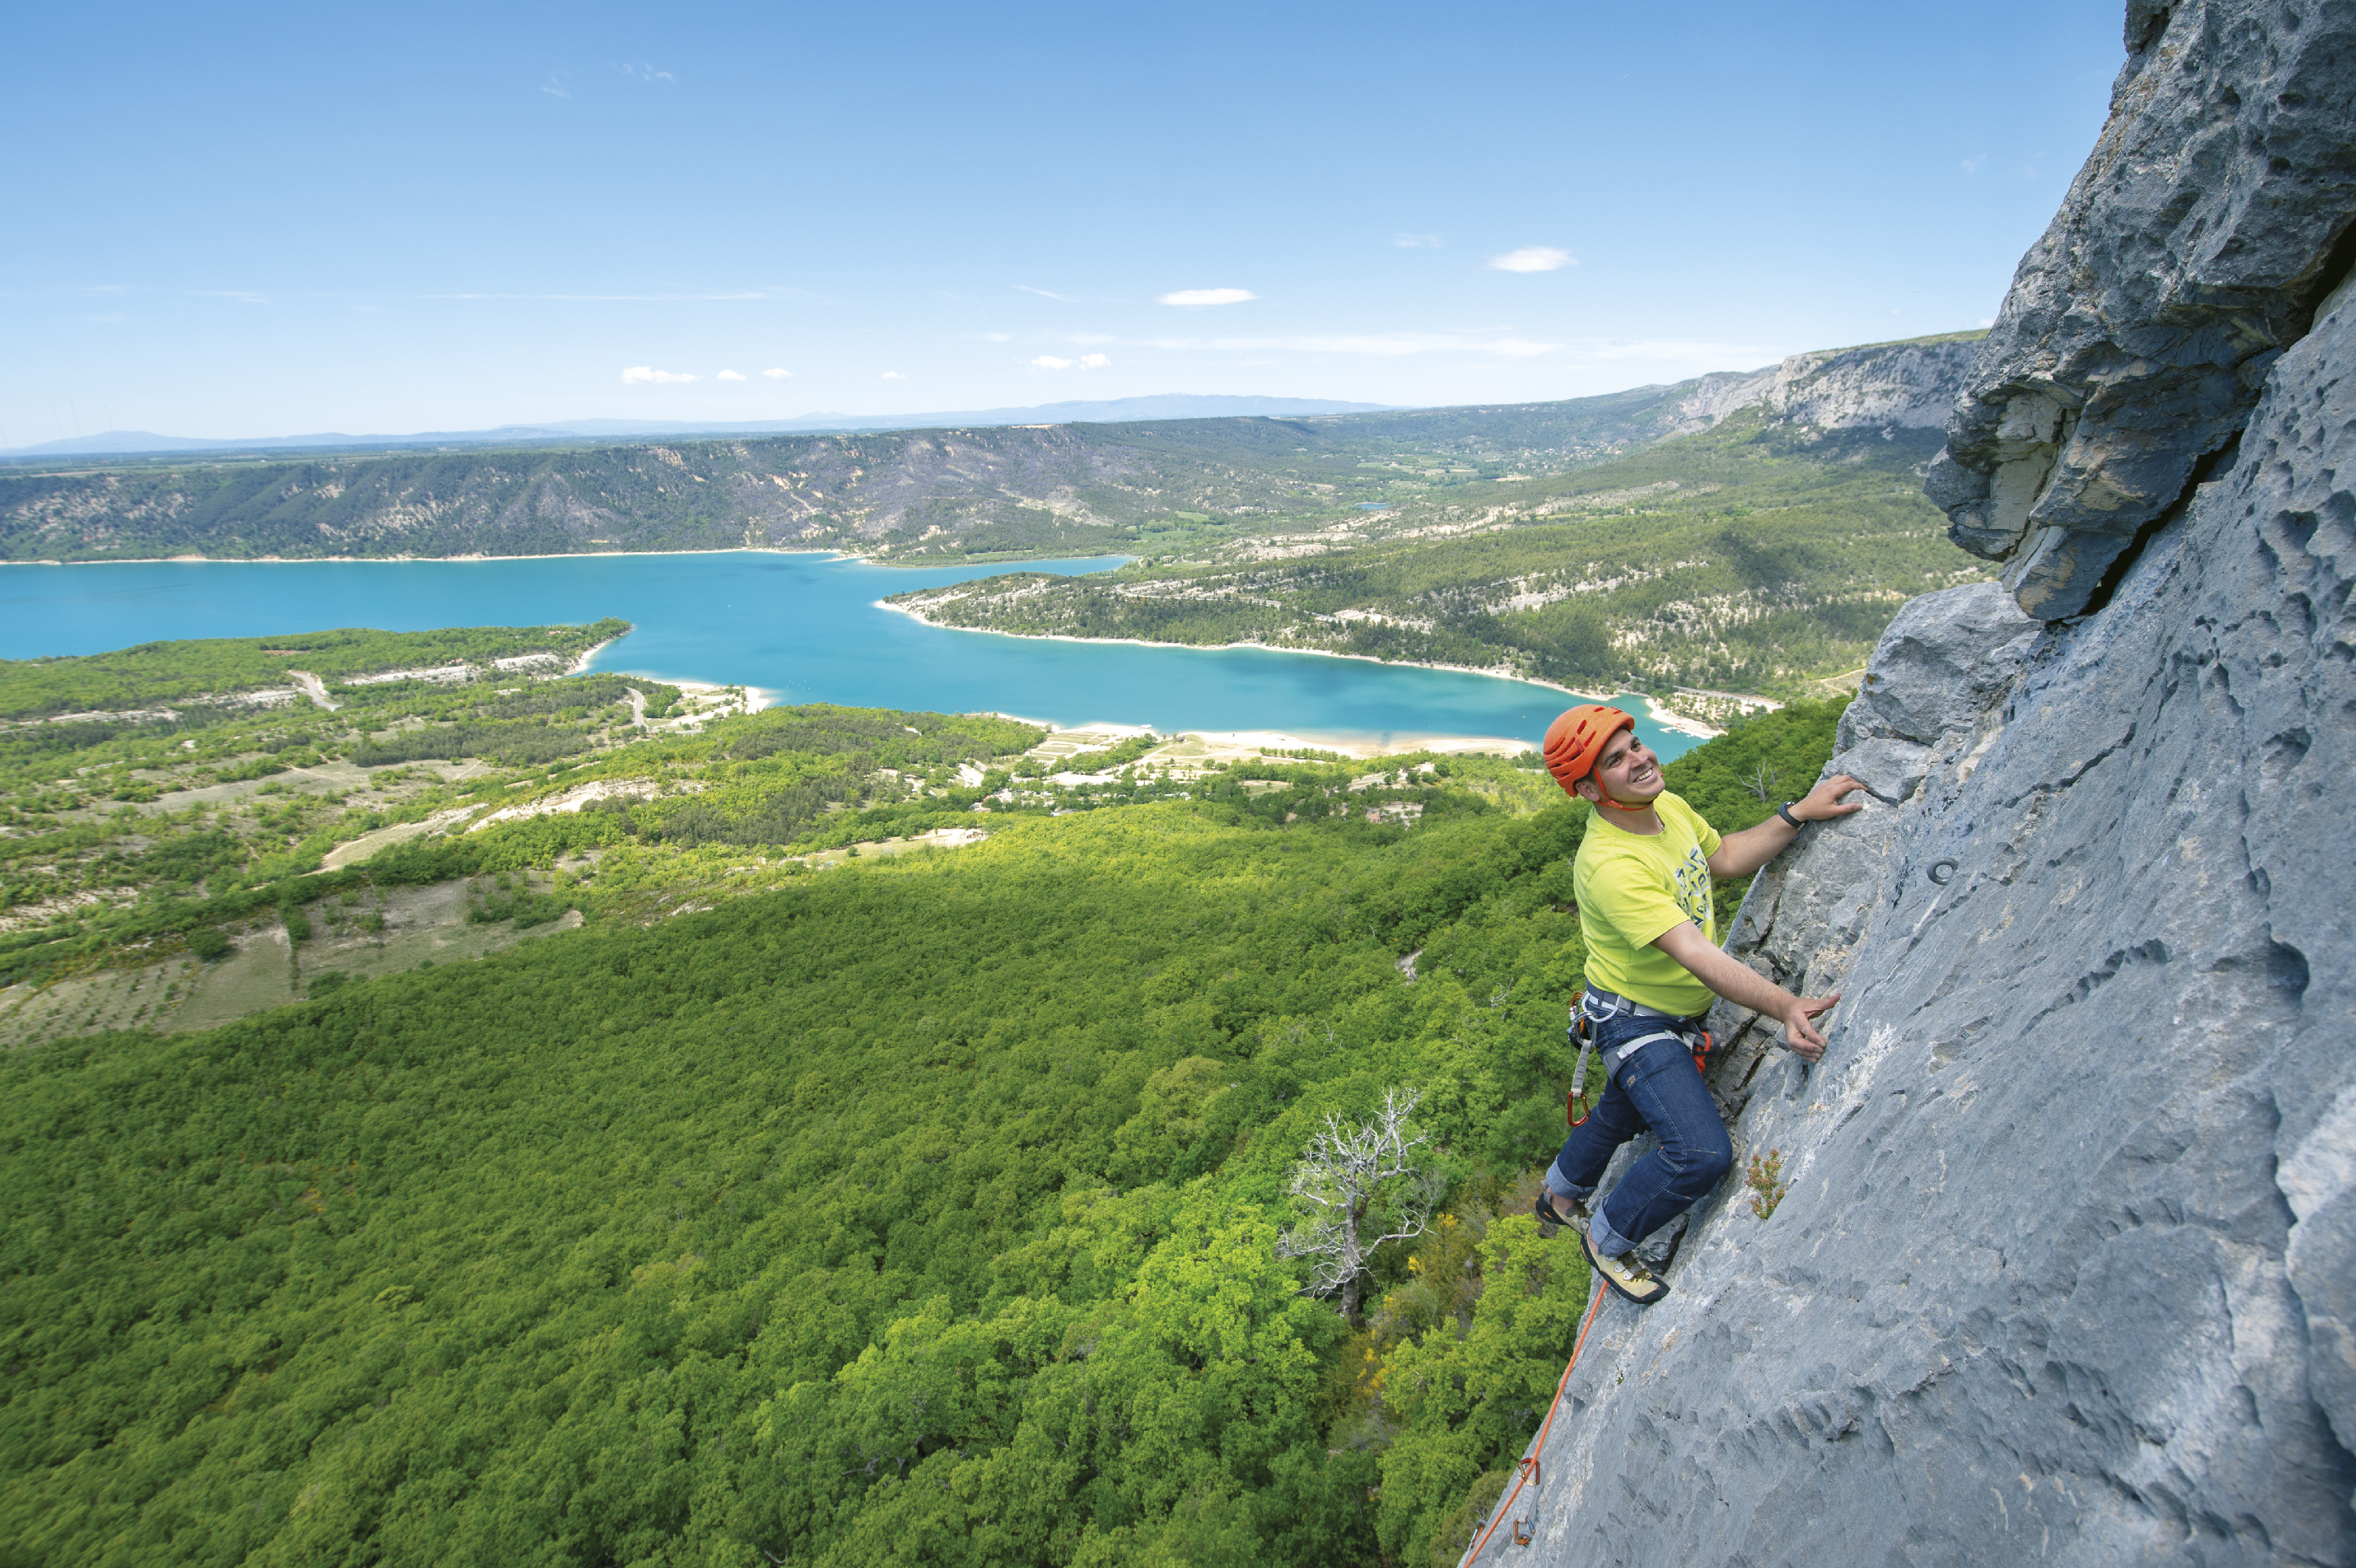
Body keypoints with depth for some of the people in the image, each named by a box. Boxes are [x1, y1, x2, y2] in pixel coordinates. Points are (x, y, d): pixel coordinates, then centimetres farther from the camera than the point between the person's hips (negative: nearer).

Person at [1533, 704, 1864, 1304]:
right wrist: (1784, 1006, -49)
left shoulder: (1667, 805, -6)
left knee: (1624, 1114, 28)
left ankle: (1559, 1194, 56)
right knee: (1702, 1153, -20)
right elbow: (1693, 953, -41)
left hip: (1680, 1014, 9)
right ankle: (1608, 1238, 7)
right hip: (1635, 1023, -9)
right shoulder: (1609, 865, -36)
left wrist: (1800, 813, 2)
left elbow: (1726, 857, 11)